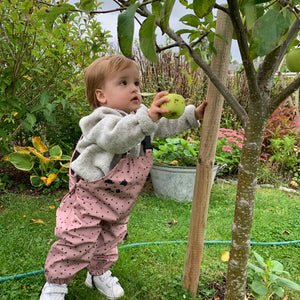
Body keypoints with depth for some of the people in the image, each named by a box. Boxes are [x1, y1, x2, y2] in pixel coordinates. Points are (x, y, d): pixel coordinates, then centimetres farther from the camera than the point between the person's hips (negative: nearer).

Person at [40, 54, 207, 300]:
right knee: (76, 244, 0)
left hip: (119, 202, 8)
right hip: (89, 198, -8)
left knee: (110, 239, 23)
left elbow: (167, 125, 14)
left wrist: (193, 115, 6)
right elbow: (117, 137, -51)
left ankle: (99, 274, 48)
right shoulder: (105, 121, -29)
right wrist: (148, 118, -64)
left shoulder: (141, 117, 0)